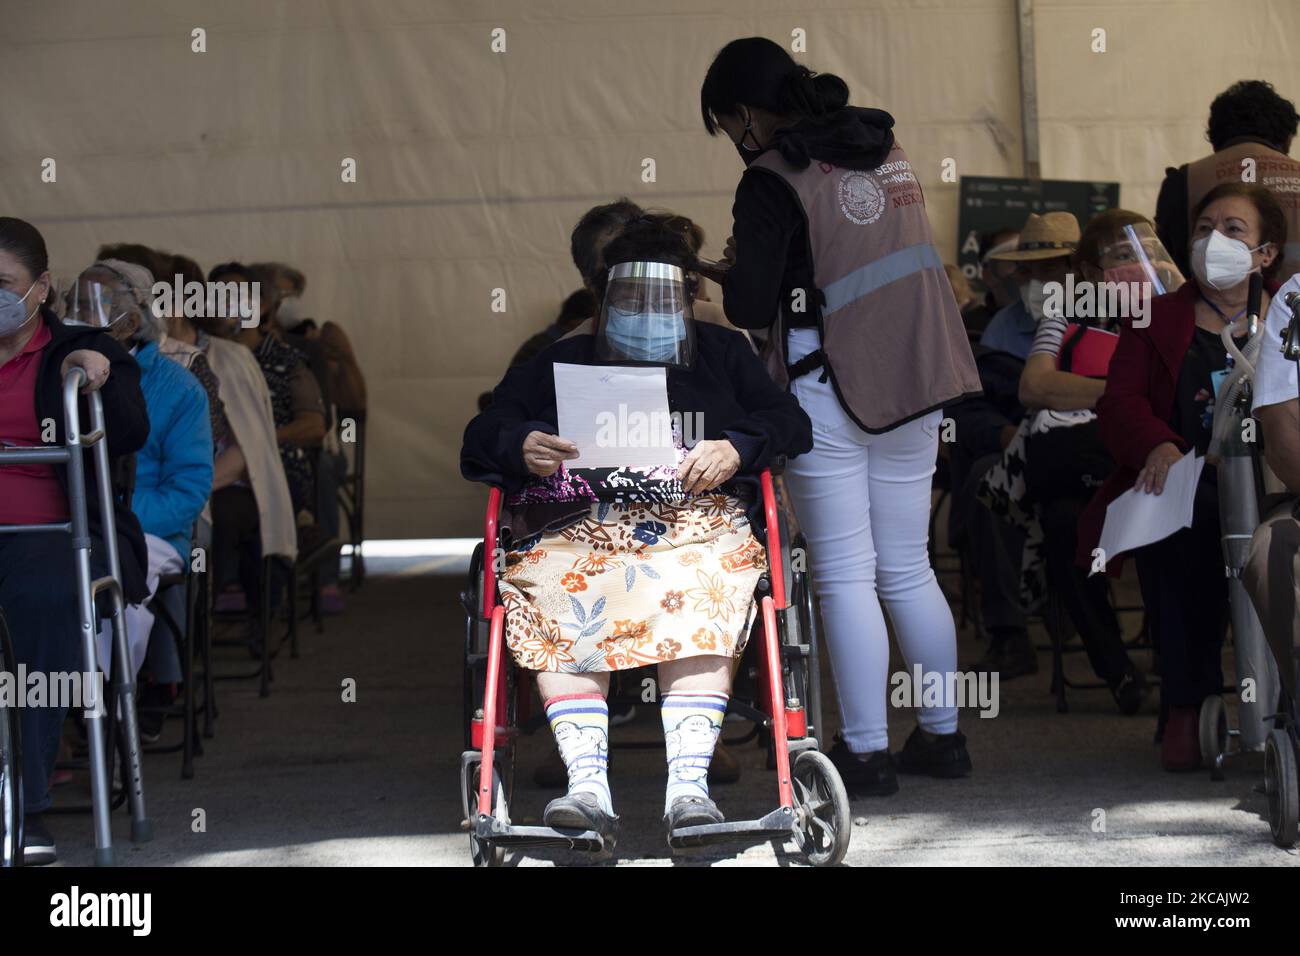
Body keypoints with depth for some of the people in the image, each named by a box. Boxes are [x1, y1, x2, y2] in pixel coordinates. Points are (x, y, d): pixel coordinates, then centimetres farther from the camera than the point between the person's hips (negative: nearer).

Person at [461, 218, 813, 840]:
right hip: (573, 528, 1)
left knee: (699, 606, -38)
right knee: (560, 620, -36)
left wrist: (738, 448, -3)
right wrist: (521, 448, -2)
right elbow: (480, 439, 23)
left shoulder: (722, 355, 30)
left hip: (696, 525, -1)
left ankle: (688, 787, -47)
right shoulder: (558, 363, 31)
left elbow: (789, 423, 19)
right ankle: (586, 787, -44)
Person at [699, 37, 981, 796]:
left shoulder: (774, 181, -13)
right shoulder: (887, 150, 8)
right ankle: (944, 736, 18)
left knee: (845, 575, 0)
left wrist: (730, 272, 8)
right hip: (913, 384, 7)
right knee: (908, 568, 14)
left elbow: (751, 308, -13)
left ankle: (867, 751, 1)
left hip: (828, 391, -6)